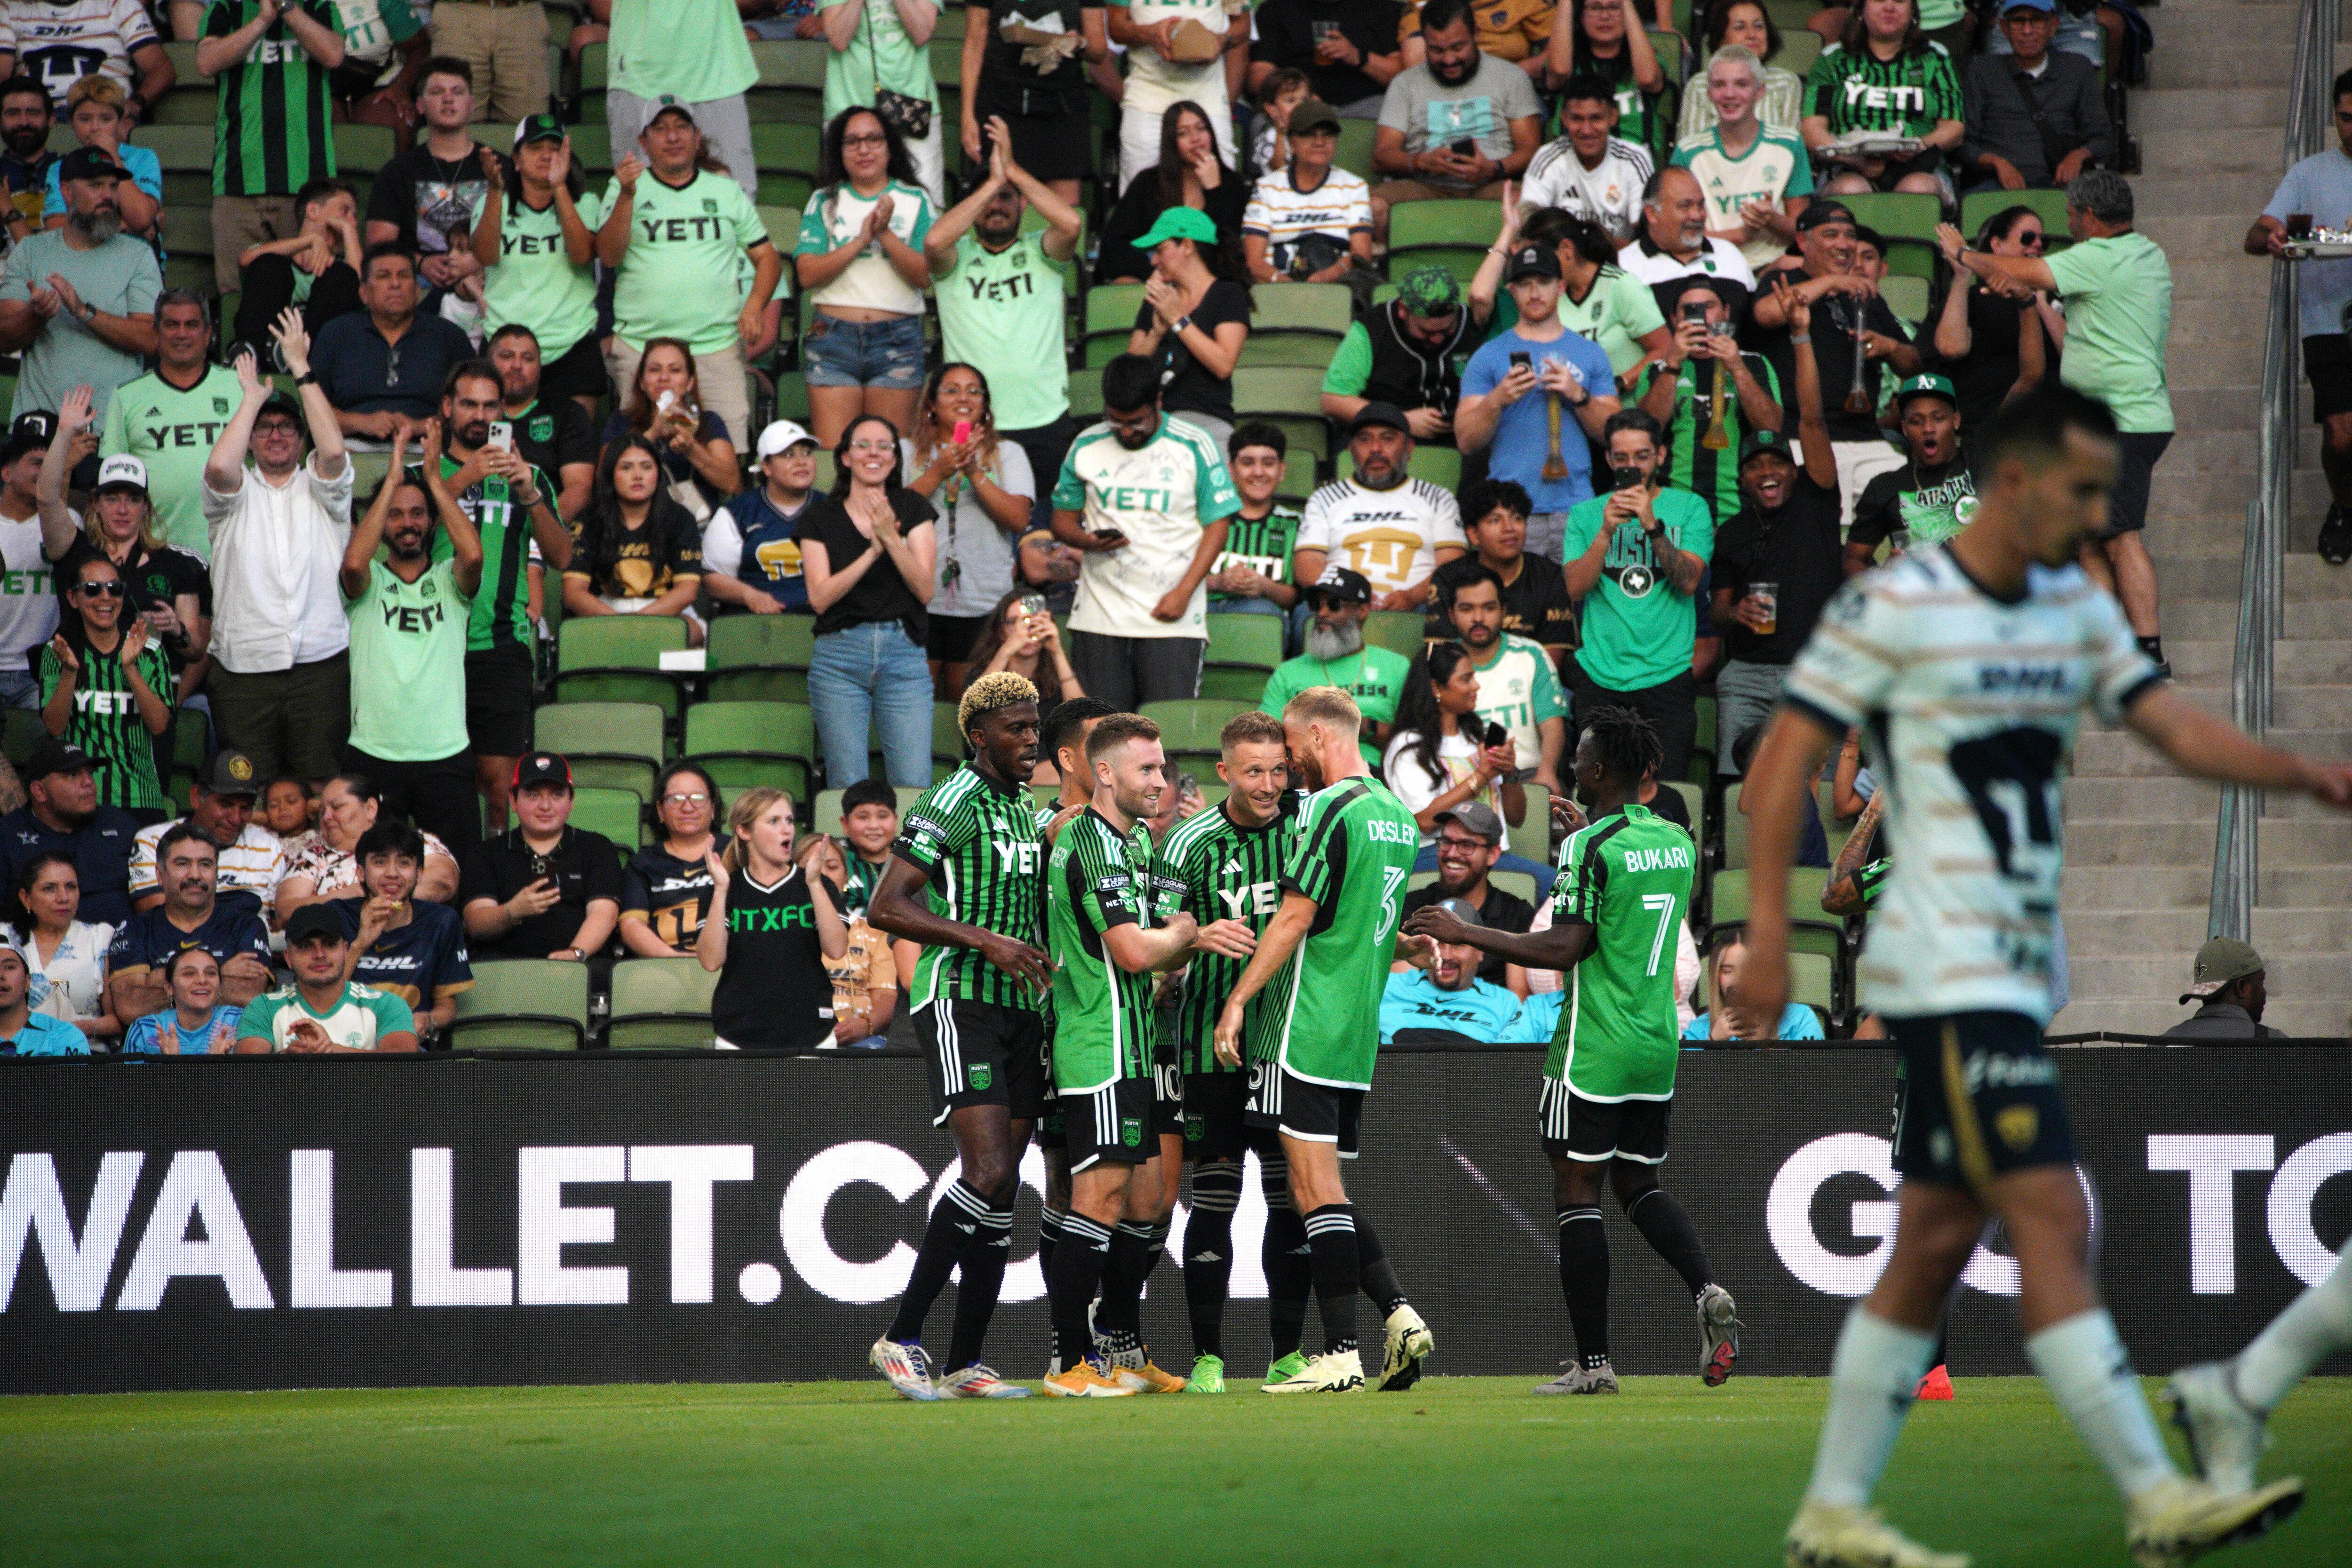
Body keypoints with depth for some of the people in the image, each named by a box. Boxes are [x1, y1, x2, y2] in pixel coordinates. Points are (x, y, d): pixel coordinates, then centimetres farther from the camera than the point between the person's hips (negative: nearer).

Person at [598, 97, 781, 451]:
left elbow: (768, 258, 17)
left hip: (718, 345, 1)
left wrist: (754, 306, -2)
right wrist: (626, 196, -17)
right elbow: (608, 256, -4)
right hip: (640, 347, -1)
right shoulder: (626, 188, 9)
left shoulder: (725, 190, 15)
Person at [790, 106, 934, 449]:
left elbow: (925, 275, -1)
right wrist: (861, 240, -9)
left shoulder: (915, 201, 10)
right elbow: (807, 274, -1)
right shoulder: (824, 202, 11)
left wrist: (886, 235, -13)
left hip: (897, 339, 0)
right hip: (833, 336, 0)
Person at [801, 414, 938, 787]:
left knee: (913, 784, -9)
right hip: (840, 657, 0)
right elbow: (820, 597, -4)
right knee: (847, 785, -4)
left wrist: (891, 539, -13)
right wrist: (872, 551, -12)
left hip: (903, 656, 0)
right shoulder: (820, 520, 8)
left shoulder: (913, 511, 8)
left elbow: (925, 589, 0)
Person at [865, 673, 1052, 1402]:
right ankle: (901, 1338, -12)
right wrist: (983, 940, -21)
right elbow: (885, 909, -16)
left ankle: (965, 1364, 8)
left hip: (1018, 1008, 9)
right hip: (958, 999, -9)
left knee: (1002, 1191, 5)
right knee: (988, 1173, -19)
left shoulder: (1030, 814, 19)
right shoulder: (950, 806, -8)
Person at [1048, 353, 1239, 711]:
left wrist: (1184, 593, -10)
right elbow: (1063, 517, 14)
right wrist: (1087, 540, -11)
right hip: (1099, 617, 3)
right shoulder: (1087, 447, 9)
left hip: (1171, 617, -2)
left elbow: (1217, 525, 0)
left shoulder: (1194, 447, 1)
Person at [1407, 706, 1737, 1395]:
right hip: (1658, 1047, 7)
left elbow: (1565, 948, -19)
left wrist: (1466, 933, -12)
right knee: (1640, 1186, 17)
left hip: (1594, 1049, -7)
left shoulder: (1590, 846, -14)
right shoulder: (1678, 842, 9)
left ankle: (1593, 1361, -3)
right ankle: (1707, 1290, -8)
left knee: (1577, 1194, -1)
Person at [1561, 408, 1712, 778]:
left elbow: (1689, 581, -7)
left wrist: (1652, 525, -18)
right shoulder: (1586, 515, 11)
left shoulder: (1690, 508, 6)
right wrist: (1607, 532, -14)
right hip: (1600, 675, 1)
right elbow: (1575, 589, -1)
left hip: (1667, 674, -1)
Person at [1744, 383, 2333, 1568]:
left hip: (2018, 975, 8)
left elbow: (2179, 729, 8)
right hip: (1946, 976, -8)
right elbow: (1779, 772, -7)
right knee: (2051, 1221, -13)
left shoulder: (2078, 610, 14)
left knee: (1934, 1247, 8)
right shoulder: (1891, 608, -8)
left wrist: (2304, 775, -9)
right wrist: (1768, 931, -14)